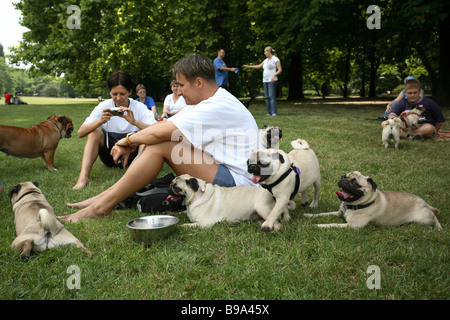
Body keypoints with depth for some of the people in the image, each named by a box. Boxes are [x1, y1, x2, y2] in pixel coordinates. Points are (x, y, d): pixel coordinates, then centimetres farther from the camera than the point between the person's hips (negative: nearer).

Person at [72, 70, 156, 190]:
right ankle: (84, 176, -31)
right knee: (94, 133, -23)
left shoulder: (139, 108, -8)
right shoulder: (103, 106, -4)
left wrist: (135, 122, -39)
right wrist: (100, 121, -32)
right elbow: (80, 133, -13)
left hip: (132, 151, -1)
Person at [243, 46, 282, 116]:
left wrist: (274, 76, -21)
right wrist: (248, 66, 21)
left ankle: (274, 112, -12)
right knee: (267, 97, 3)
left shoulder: (275, 59, -4)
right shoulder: (266, 60, 18)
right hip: (265, 81, 8)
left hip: (272, 81, -8)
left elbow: (280, 70, -8)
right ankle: (269, 112, 6)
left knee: (272, 96, -13)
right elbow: (259, 66, 24)